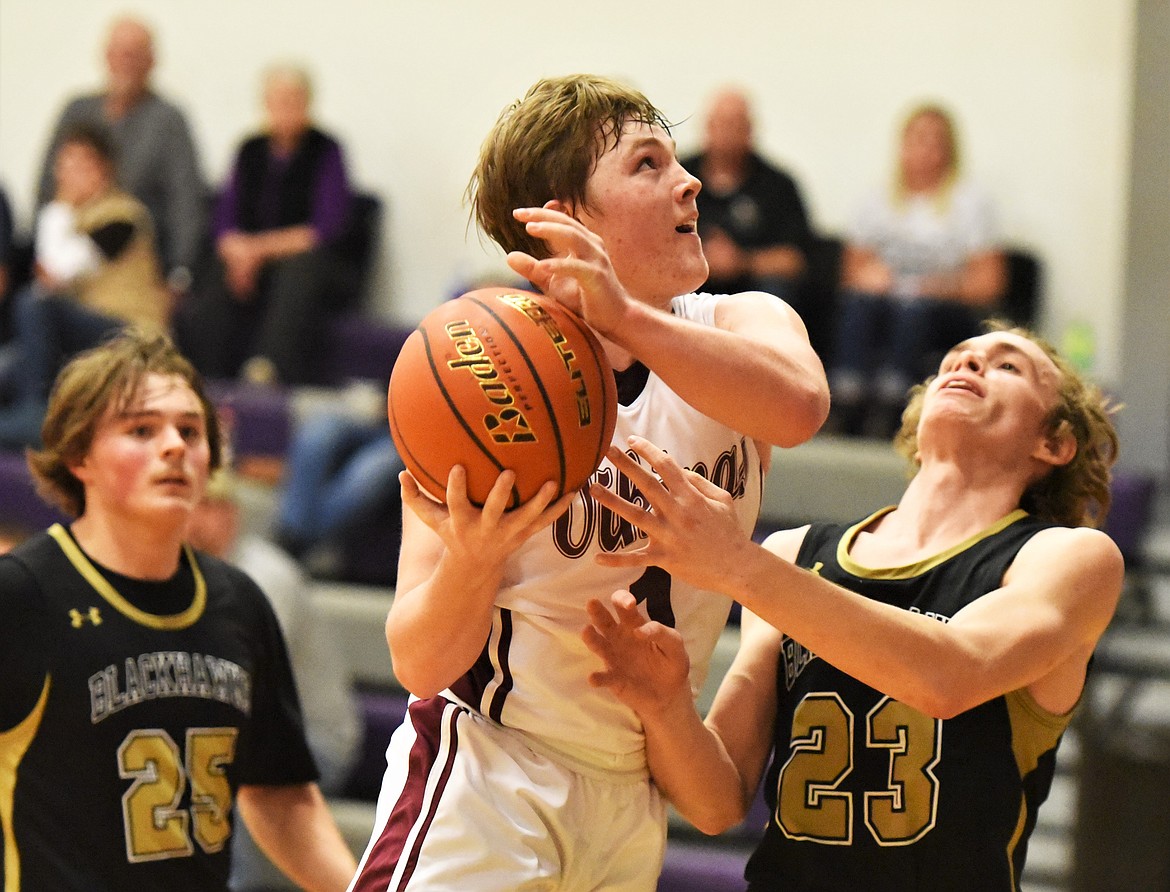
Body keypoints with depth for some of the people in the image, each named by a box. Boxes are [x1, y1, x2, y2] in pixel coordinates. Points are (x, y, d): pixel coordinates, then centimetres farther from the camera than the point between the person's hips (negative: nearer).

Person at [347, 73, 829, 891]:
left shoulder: (738, 326, -3)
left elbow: (798, 407, -30)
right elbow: (421, 663, -16)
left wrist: (629, 319, -43)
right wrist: (471, 559, -37)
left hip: (633, 794, 4)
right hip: (484, 780, -4)